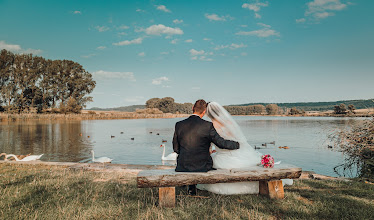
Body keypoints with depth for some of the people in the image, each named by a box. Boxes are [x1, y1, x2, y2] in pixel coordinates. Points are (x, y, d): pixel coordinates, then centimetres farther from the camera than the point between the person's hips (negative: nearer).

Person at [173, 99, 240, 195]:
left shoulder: (179, 125, -4)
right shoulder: (207, 126, -14)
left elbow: (176, 149, 4)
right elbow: (221, 143, -6)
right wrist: (237, 144, 12)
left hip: (183, 167, 2)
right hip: (202, 167, -2)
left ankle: (191, 190, 40)